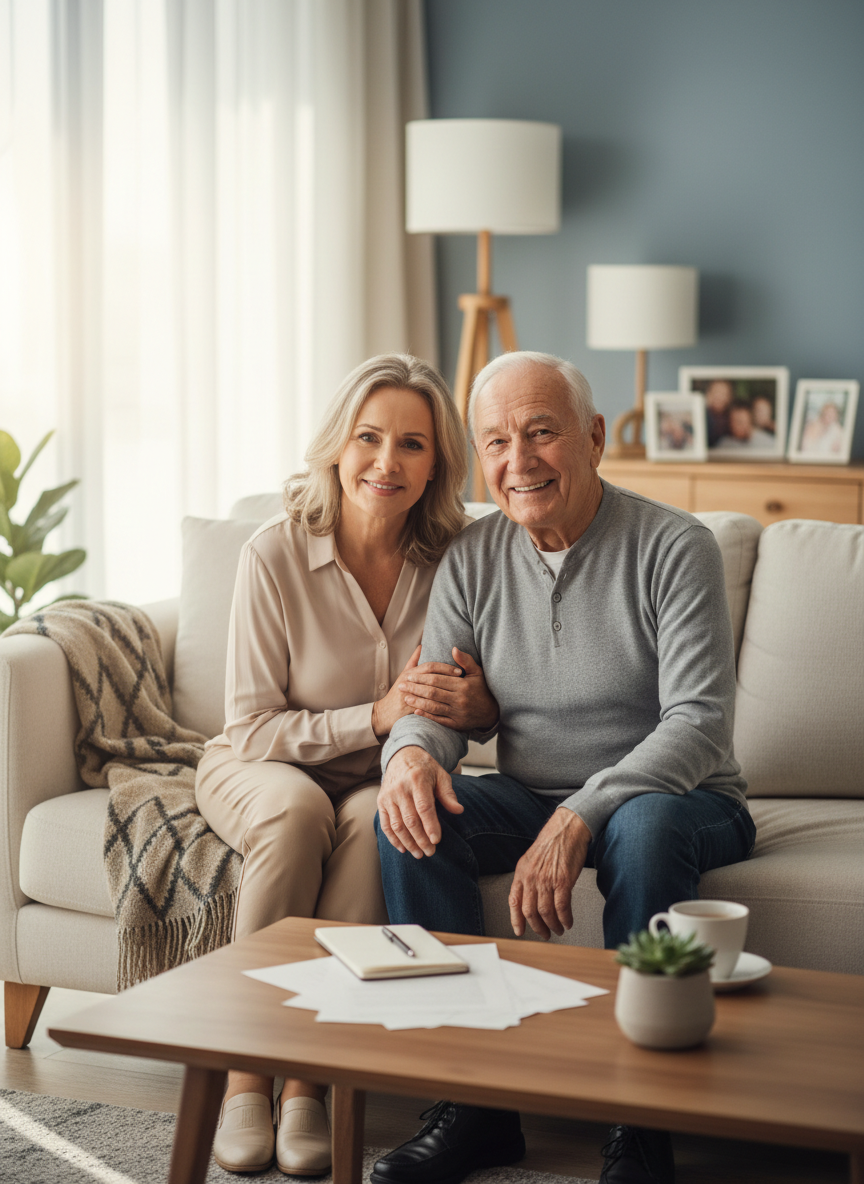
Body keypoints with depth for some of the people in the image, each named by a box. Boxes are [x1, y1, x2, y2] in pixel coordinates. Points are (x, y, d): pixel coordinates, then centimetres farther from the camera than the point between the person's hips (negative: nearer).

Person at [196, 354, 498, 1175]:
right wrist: (376, 715, -26)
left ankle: (309, 1078, -27)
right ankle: (246, 1073, -25)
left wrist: (478, 704, -22)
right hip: (259, 769, -1)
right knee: (297, 808, -35)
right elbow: (251, 729, -14)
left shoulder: (451, 559, -10)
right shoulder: (275, 555, -18)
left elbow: (462, 709, 4)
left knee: (377, 819, -33)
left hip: (382, 784, 2)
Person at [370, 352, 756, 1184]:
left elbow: (698, 723, -20)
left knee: (645, 827, -38)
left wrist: (579, 819, -33)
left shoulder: (675, 549, -13)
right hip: (533, 797, 4)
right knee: (410, 816, -22)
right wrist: (411, 751, -26)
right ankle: (474, 1099, -16)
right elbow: (436, 701, 2)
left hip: (677, 797, -4)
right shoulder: (471, 560, 2)